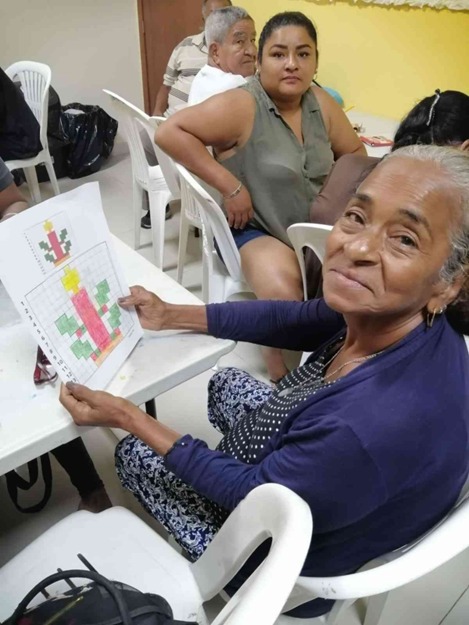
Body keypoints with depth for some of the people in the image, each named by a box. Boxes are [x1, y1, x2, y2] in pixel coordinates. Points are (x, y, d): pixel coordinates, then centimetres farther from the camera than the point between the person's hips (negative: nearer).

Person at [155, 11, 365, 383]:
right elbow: (169, 133, -22)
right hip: (255, 229, -6)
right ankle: (285, 381, -5)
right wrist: (231, 186, -23)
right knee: (283, 292, -33)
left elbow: (355, 152, 16)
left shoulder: (320, 104, 3)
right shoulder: (242, 106, -16)